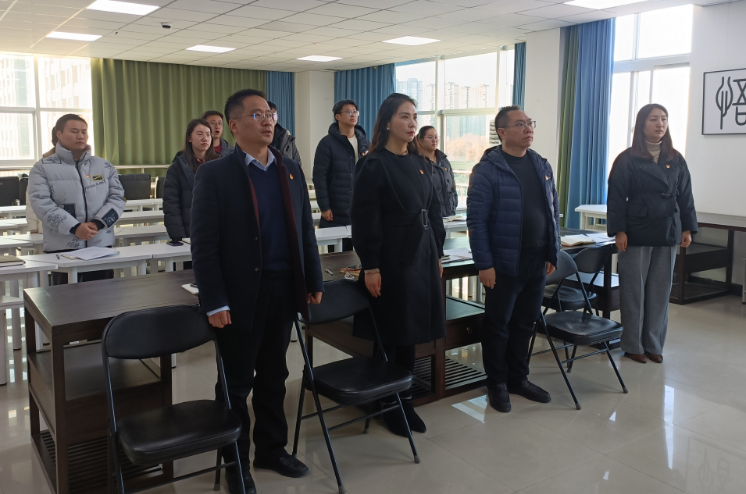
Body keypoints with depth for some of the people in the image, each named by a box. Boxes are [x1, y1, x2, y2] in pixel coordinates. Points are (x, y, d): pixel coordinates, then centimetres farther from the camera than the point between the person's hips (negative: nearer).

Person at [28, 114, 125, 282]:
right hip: (62, 247, -2)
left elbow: (117, 197, 4)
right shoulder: (43, 168, 3)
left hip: (101, 245, 3)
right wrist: (74, 227, -20)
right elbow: (41, 204, -9)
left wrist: (98, 223, -13)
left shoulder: (104, 166, 11)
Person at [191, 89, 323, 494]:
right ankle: (236, 461, 28)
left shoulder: (291, 171, 9)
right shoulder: (214, 175, -6)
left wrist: (314, 282, 10)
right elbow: (204, 245, -9)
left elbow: (305, 231, 13)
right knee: (237, 382, 10)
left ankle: (271, 448, 35)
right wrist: (215, 303, -14)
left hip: (284, 290, 5)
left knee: (273, 377, 18)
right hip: (240, 296, -4)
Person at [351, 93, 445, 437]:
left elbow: (433, 211, 15)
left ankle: (406, 399, 26)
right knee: (388, 334, 3)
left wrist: (437, 254, 11)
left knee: (411, 329, 13)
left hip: (421, 257, 7)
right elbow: (365, 221, -13)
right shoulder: (373, 166, -9)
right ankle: (388, 404, 18)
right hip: (390, 259, -6)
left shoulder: (421, 163, 11)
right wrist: (370, 267, -17)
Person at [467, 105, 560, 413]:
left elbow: (553, 211, 15)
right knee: (498, 325, 8)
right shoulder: (488, 169, -11)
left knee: (525, 324, 16)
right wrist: (484, 263, -17)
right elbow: (476, 219, -14)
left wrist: (553, 252, 10)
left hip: (537, 263, 6)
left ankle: (518, 378, 32)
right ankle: (497, 383, 23)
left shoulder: (542, 166, 10)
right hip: (504, 264, -6)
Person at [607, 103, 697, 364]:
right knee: (634, 290, 3)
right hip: (636, 233, -4)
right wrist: (619, 231, -11)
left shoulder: (676, 160, 9)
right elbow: (616, 197, -5)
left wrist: (687, 228, 6)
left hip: (667, 233, 4)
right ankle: (633, 344, 13)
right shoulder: (627, 159, -3)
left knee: (661, 290, 7)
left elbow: (685, 196, 11)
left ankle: (653, 344, 18)